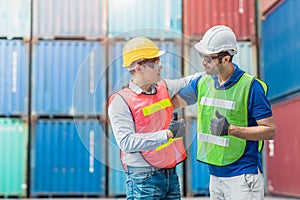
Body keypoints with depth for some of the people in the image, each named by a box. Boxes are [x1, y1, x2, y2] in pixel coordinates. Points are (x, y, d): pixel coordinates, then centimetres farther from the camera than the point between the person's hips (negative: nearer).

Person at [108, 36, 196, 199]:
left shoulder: (164, 87, 8)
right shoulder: (120, 101, -11)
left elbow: (187, 82, 26)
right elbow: (126, 142, -21)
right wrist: (167, 134, -21)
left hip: (171, 174, 6)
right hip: (144, 180, -6)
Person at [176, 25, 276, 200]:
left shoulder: (250, 86, -12)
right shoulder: (203, 83, 6)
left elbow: (270, 131, -12)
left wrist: (231, 130, -21)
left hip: (243, 175, -6)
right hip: (215, 175, 6)